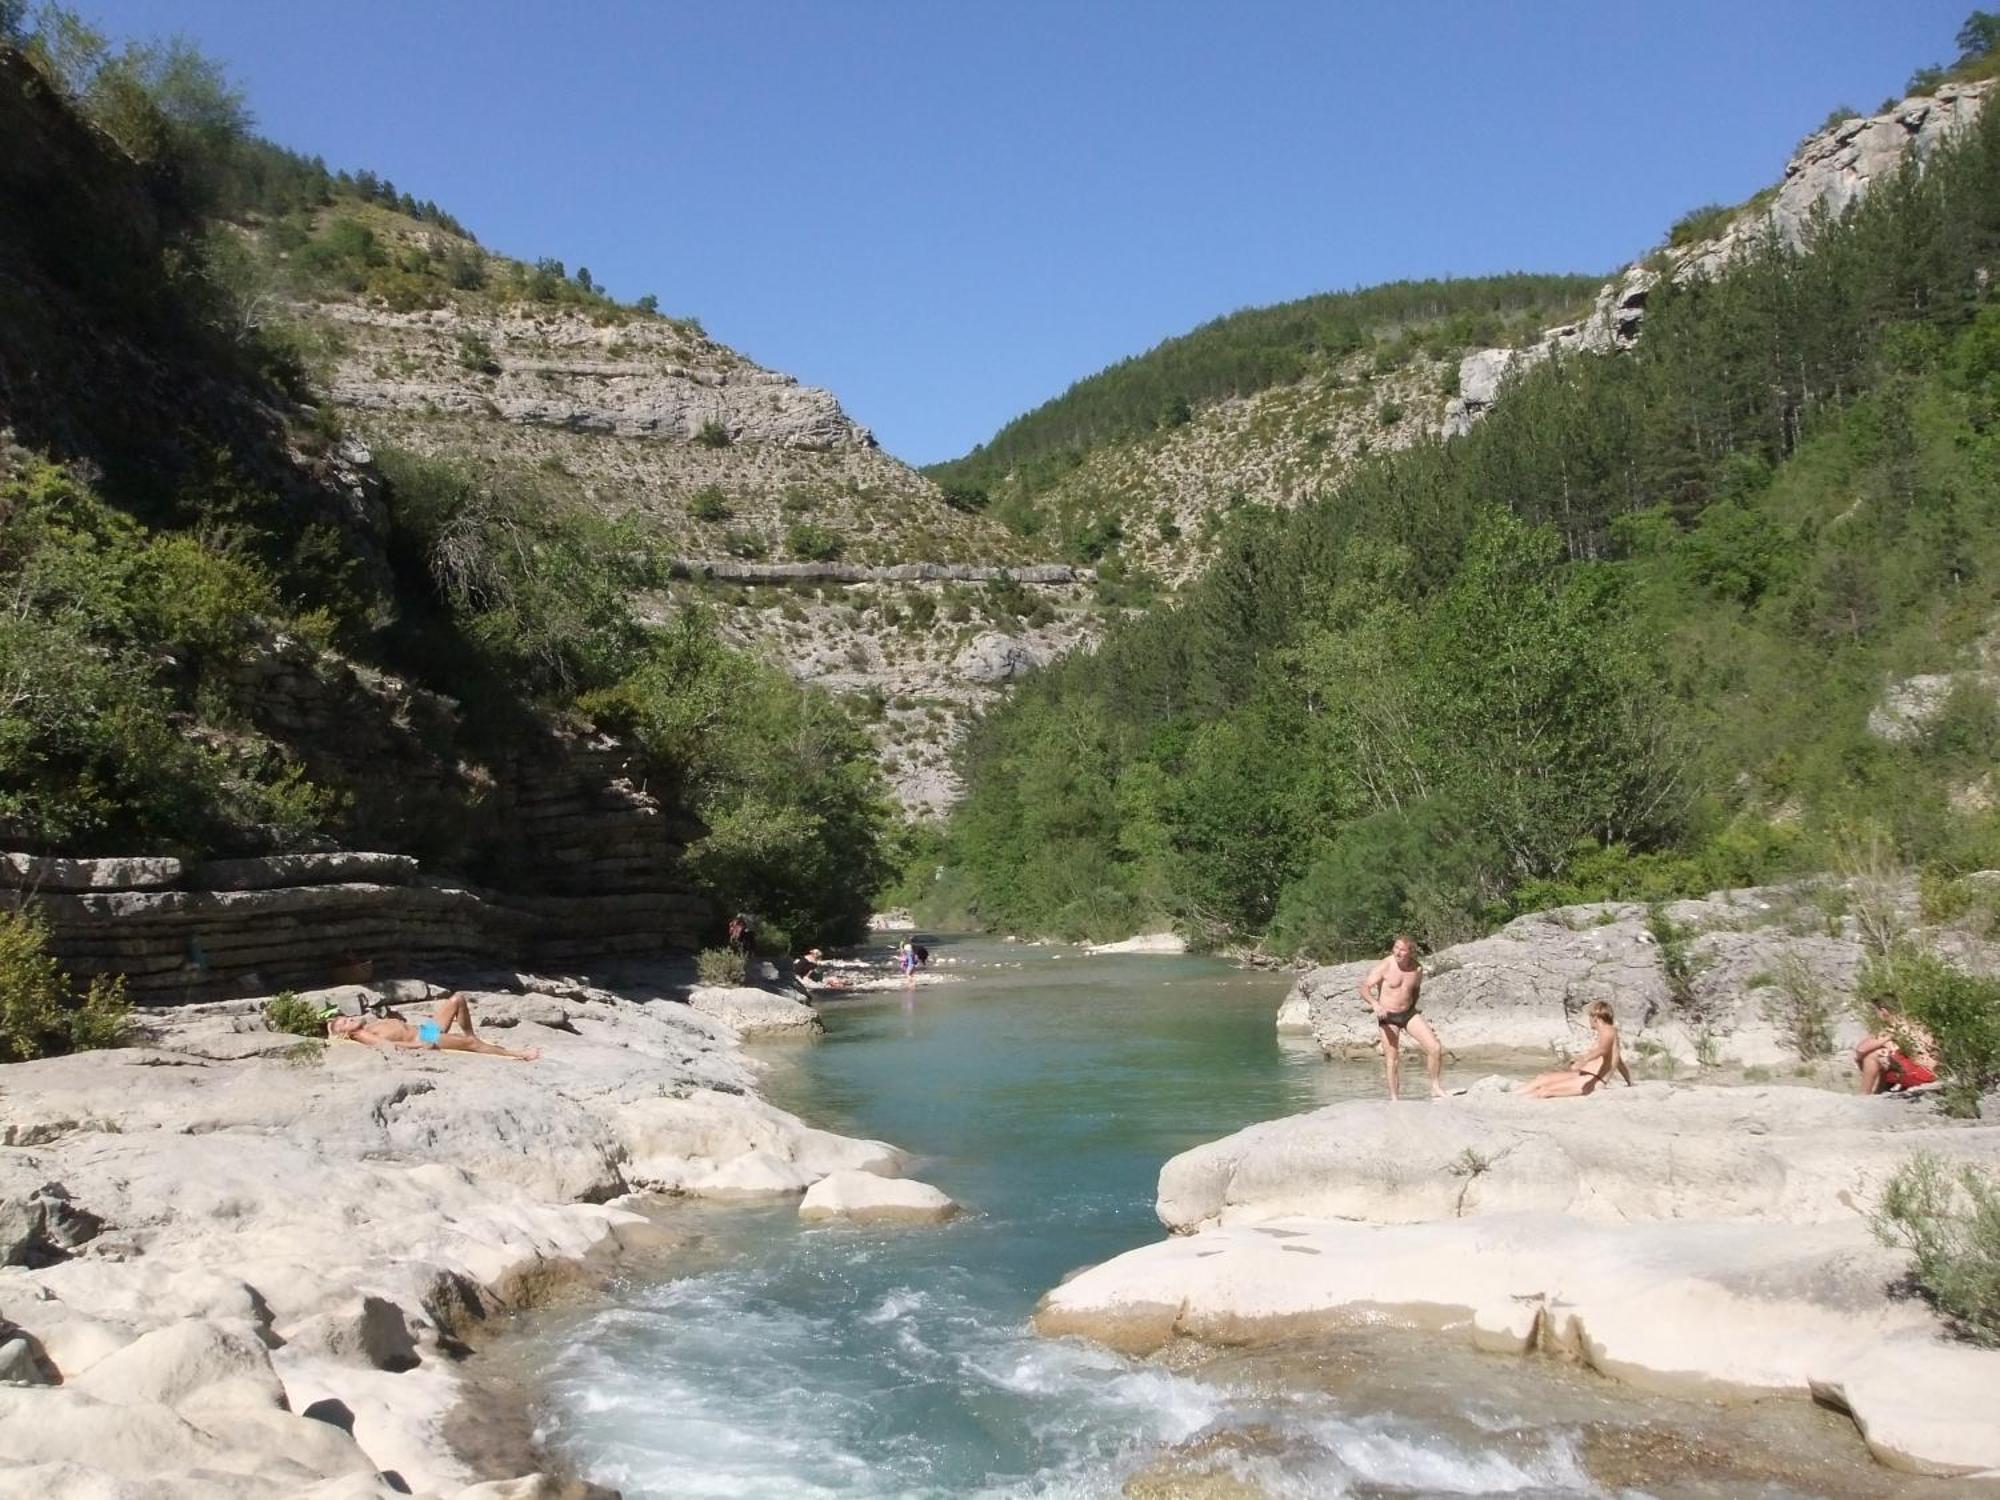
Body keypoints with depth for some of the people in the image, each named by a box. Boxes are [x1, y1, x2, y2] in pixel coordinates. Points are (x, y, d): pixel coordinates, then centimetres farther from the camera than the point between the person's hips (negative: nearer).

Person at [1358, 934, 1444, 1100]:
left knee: (1435, 1048, -5)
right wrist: (1375, 1004, -37)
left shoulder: (1417, 969, -3)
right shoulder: (1385, 966, -16)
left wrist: (1412, 1008, 15)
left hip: (1409, 1013, 4)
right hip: (1388, 1017, -4)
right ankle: (1394, 1099, 9)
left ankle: (1436, 1089, 11)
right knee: (1391, 1059, -4)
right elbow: (1364, 988, -20)